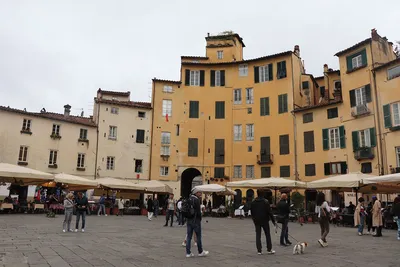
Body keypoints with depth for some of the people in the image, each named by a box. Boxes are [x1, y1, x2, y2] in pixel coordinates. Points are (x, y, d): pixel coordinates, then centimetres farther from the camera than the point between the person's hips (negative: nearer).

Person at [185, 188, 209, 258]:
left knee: (189, 236, 9)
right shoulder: (196, 200, -16)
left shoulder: (188, 199, 7)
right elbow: (198, 211, -17)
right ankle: (200, 252, 17)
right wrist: (200, 219, -4)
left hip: (189, 220, 7)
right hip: (196, 221, -7)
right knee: (198, 236, 6)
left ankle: (188, 253, 11)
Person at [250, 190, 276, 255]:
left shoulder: (253, 202, 1)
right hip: (264, 220, -3)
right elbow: (269, 212, -11)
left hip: (256, 221, 3)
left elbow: (252, 212, 7)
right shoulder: (266, 202, -11)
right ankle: (269, 249, 15)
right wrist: (273, 220, -5)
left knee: (258, 235, 6)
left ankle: (259, 250, 4)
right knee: (267, 235, 9)